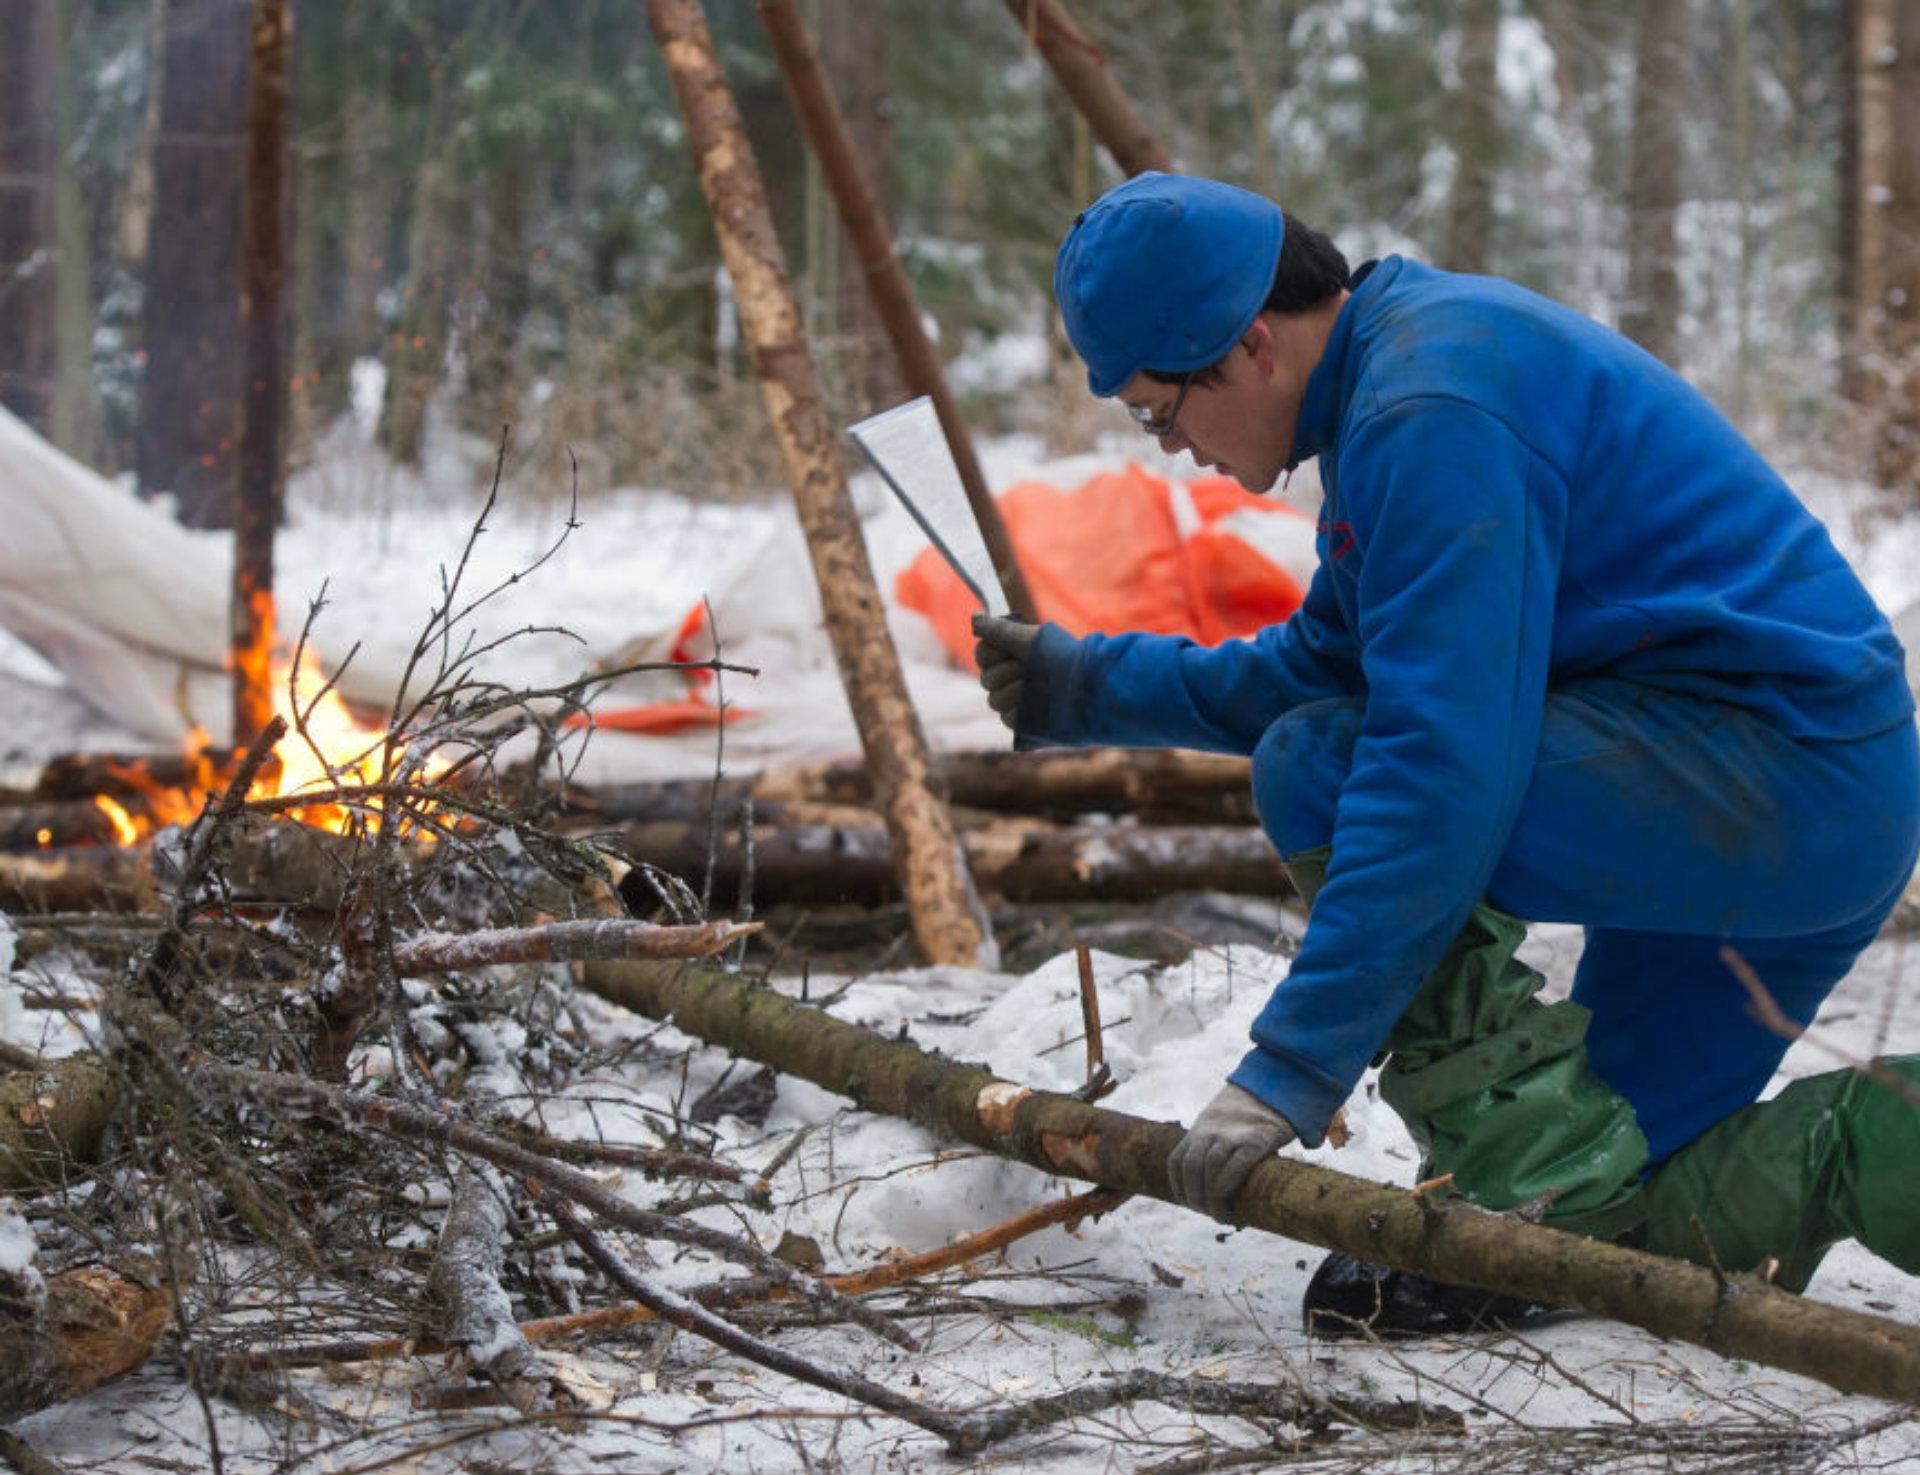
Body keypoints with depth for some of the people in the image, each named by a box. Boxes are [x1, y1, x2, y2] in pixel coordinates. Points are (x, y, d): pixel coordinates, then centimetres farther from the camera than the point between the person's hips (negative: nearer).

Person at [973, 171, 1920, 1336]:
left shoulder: (1437, 408, -19)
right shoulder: (1391, 375, 14)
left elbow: (1443, 770, -26)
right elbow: (1315, 670, 28)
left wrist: (1291, 1070, -25)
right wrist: (1085, 685, 25)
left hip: (1782, 777, -11)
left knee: (1315, 771, -17)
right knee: (1623, 1214, 12)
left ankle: (1537, 1185, -13)